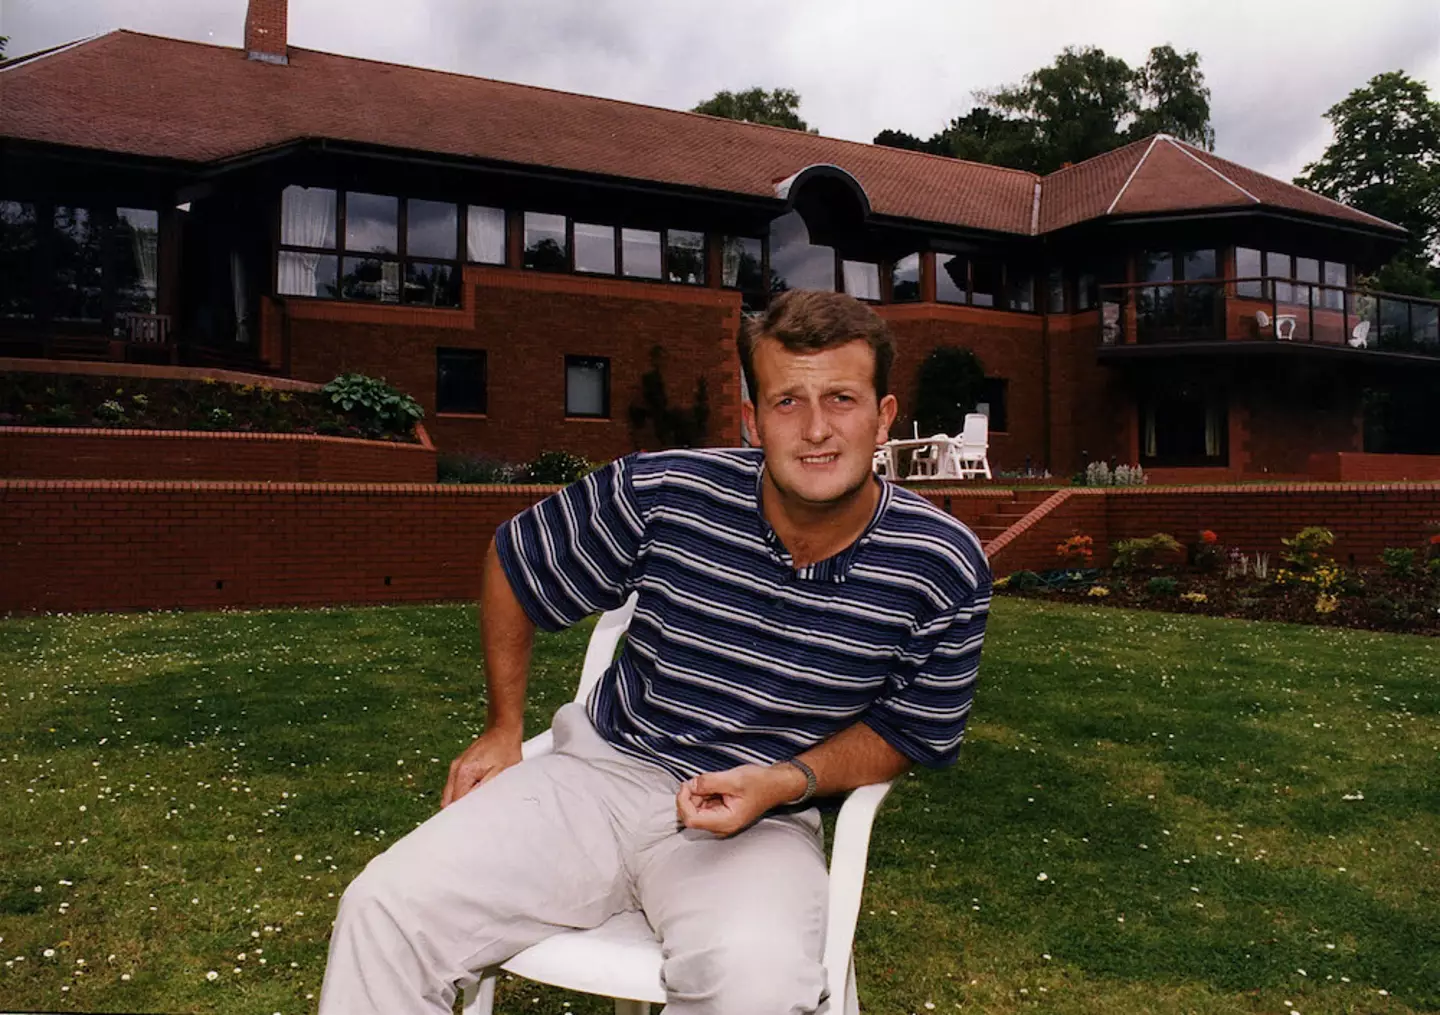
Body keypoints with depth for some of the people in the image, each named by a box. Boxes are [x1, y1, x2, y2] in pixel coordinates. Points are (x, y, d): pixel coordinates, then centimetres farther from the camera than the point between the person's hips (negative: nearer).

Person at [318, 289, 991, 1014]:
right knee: (385, 908, -16)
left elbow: (908, 732, 4)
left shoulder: (943, 571, -11)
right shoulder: (660, 493, -11)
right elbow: (513, 564, 7)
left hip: (759, 818, 0)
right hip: (599, 770, 1)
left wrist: (785, 781, -15)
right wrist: (504, 729, 10)